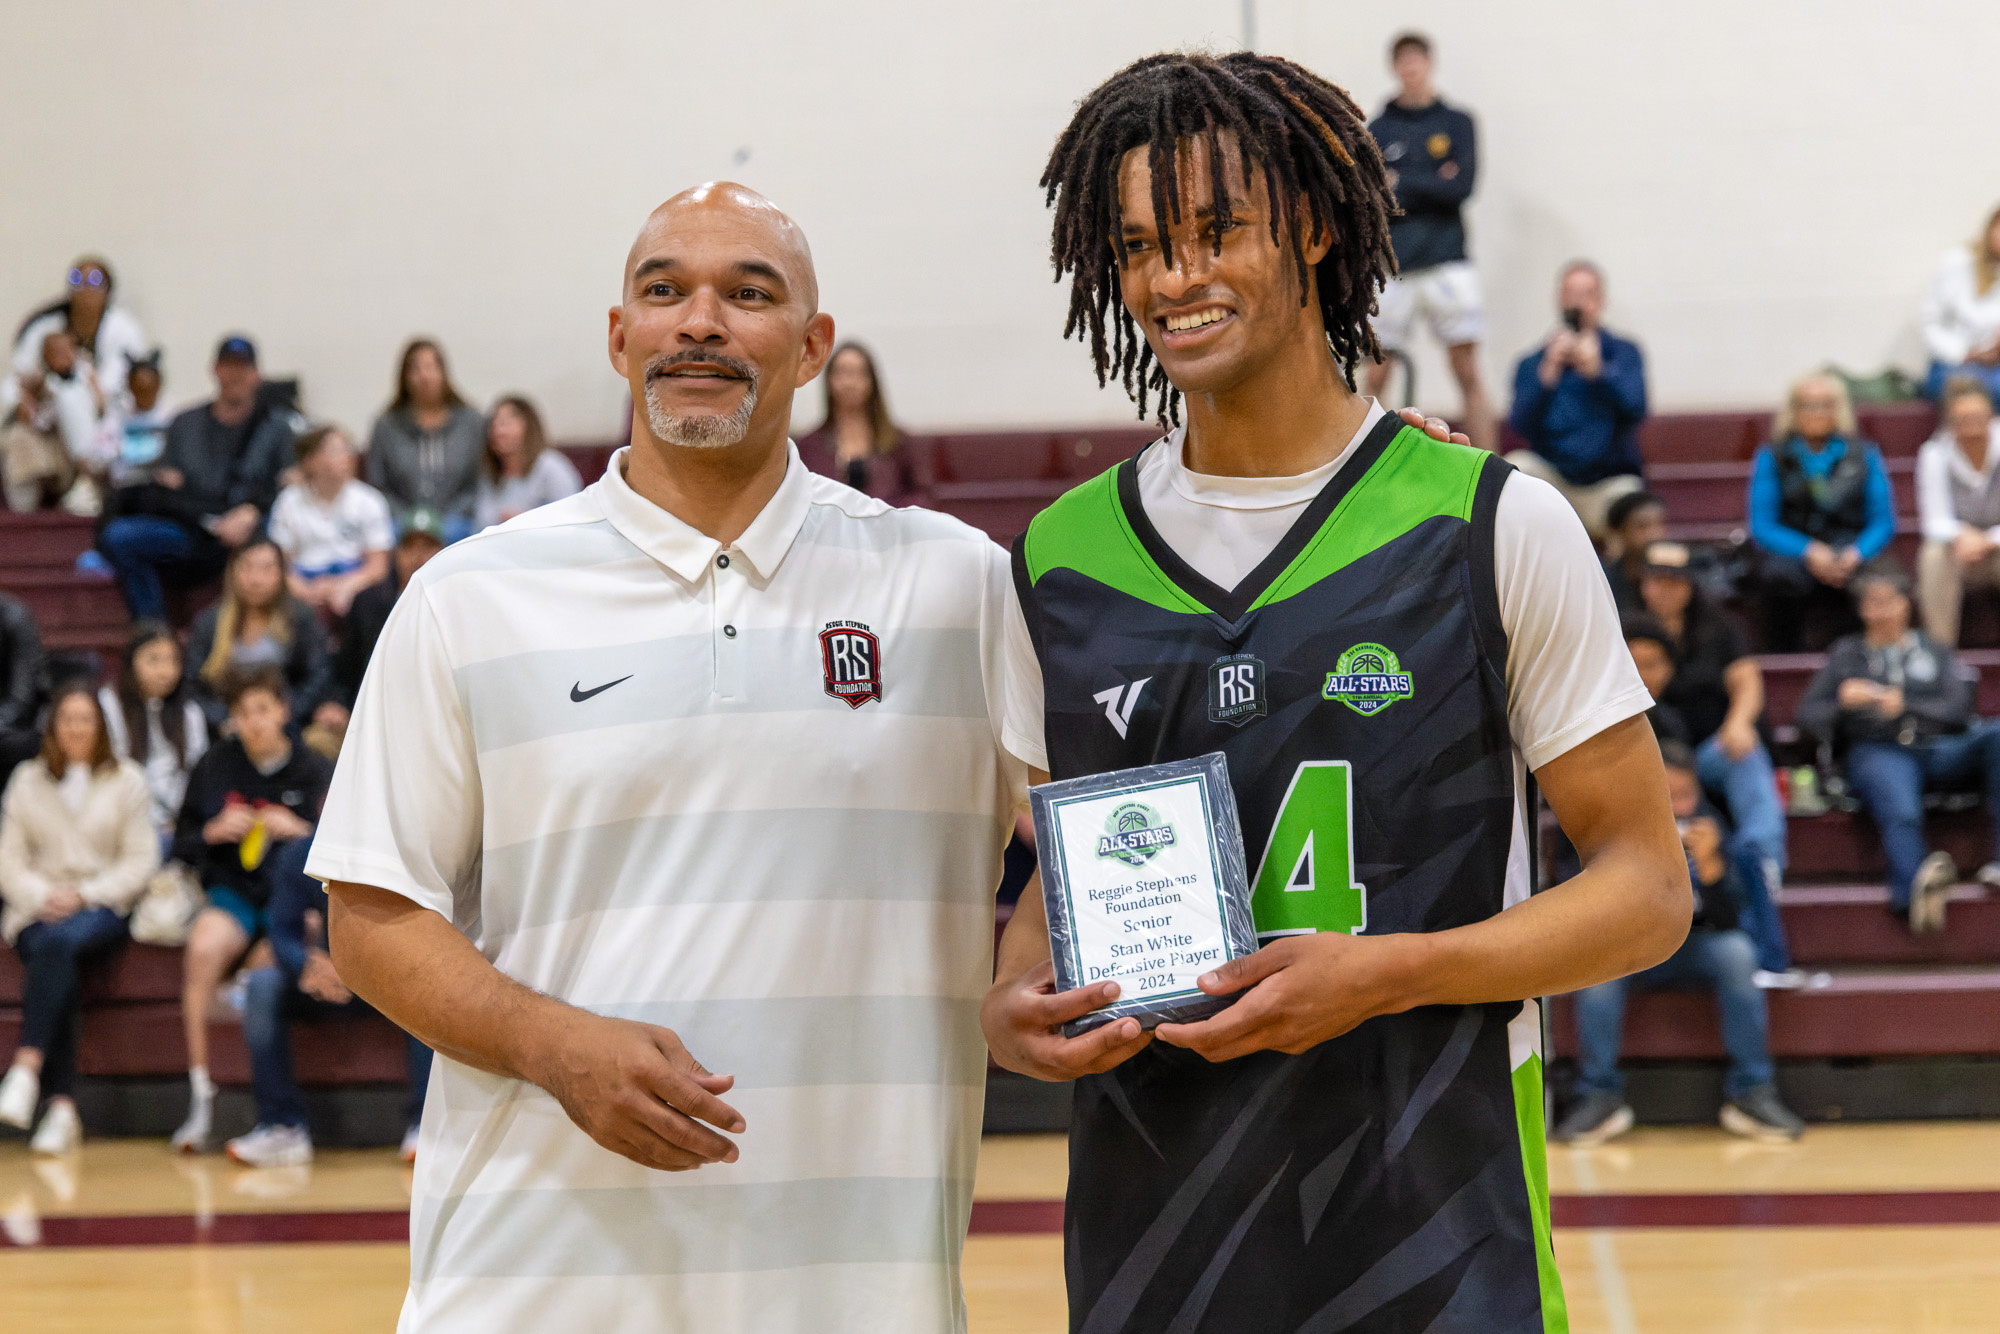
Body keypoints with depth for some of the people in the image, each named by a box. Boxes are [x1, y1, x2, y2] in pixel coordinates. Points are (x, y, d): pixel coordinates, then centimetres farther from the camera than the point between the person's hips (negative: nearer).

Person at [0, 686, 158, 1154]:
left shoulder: (126, 780, 11)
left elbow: (140, 860, 4)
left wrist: (84, 895, -9)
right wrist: (42, 896, -10)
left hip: (102, 906, -1)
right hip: (38, 909, 1)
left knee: (59, 942, -36)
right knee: (50, 950, -33)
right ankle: (62, 1106, -39)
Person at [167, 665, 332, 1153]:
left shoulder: (315, 772, 6)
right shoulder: (215, 766, 10)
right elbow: (182, 847, 14)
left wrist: (301, 832, -13)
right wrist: (214, 832, -7)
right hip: (233, 892, 1)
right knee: (203, 947, -33)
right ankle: (198, 1090, -27)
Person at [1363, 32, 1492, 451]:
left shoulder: (1456, 123, 8)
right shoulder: (1378, 130, 9)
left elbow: (1462, 186, -4)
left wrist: (1401, 183, -5)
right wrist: (1432, 186, -8)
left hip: (1447, 263, -1)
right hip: (1393, 267, 1)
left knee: (1468, 373, -3)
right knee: (1376, 374, 0)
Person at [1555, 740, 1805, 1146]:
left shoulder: (1706, 825, -8)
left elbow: (1726, 920, -15)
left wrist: (1709, 864, -32)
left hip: (1694, 947, 1)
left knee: (1736, 951, -29)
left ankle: (1751, 1093, -18)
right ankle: (1600, 1094, -21)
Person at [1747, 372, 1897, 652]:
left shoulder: (1864, 455, 9)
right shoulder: (1772, 457, 5)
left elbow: (1883, 521, 5)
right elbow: (1761, 527, -3)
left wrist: (1856, 554, -18)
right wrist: (1809, 552, -21)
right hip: (1790, 548, -1)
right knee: (1781, 575, -39)